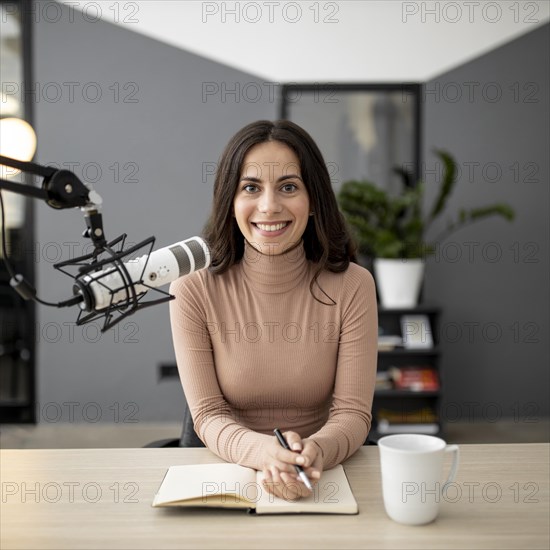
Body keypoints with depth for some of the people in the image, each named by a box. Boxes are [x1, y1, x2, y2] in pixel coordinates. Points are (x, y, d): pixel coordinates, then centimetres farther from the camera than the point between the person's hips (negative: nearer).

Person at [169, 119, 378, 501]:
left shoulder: (352, 286, -8)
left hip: (327, 472, 1)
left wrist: (316, 451, -29)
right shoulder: (193, 288, -9)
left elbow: (353, 413, -7)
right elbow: (208, 415, -8)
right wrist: (264, 452, -27)